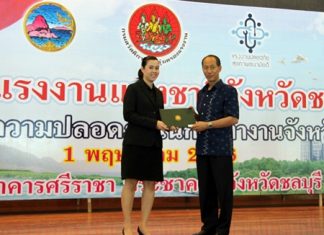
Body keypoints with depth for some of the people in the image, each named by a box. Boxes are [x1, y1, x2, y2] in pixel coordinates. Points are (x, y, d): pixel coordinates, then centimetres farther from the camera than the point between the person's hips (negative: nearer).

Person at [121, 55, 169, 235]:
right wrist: (154, 123, -16)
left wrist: (168, 125, -3)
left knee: (150, 184, 6)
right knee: (131, 183, -2)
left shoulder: (158, 93, 16)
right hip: (135, 142, -6)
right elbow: (128, 115, -13)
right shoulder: (133, 88, -4)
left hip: (154, 143, 7)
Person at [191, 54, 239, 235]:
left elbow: (233, 118, -13)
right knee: (206, 190, 9)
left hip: (221, 148, -6)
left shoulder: (229, 91, -3)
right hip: (202, 148, 6)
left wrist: (208, 124, -16)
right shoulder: (201, 93, 17)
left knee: (223, 190, 1)